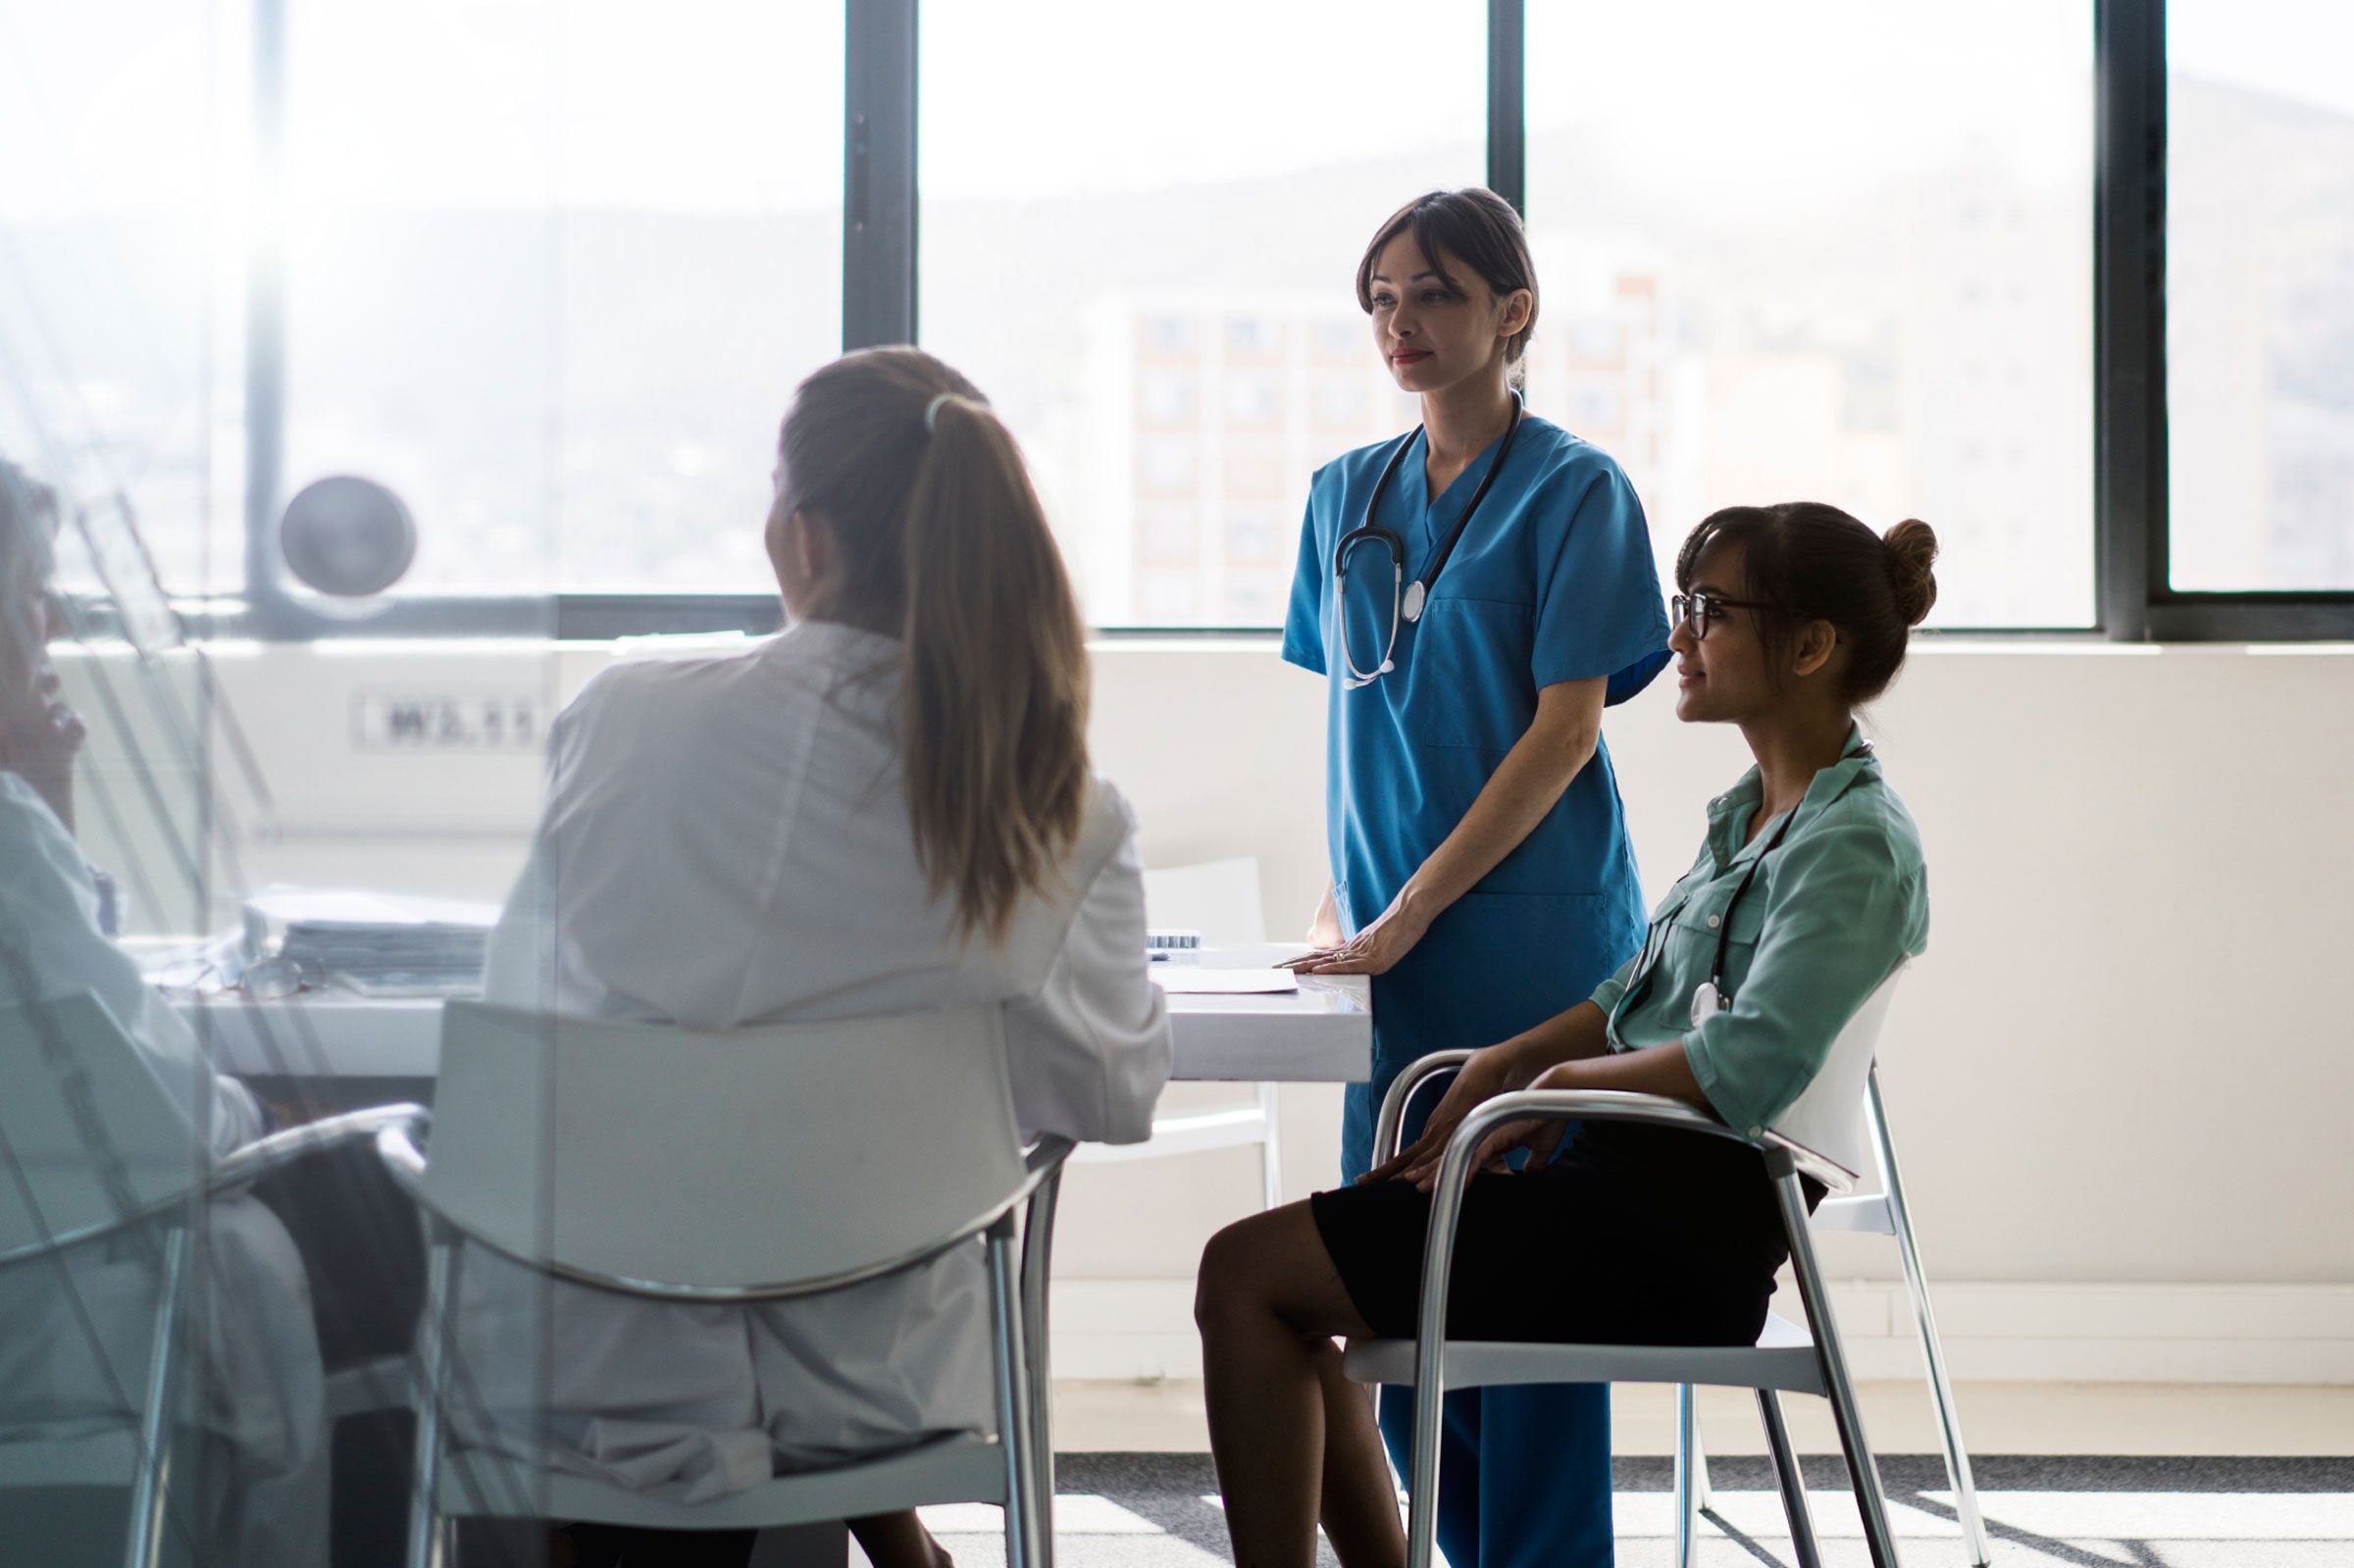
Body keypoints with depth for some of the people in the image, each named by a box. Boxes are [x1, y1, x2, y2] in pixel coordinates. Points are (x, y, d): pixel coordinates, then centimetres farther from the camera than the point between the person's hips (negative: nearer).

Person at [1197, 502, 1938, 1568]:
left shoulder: (1855, 844, -15)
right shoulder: (1753, 815, 14)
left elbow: (1747, 1066, -25)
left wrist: (1561, 1084, -10)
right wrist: (1503, 1066, 7)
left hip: (1677, 1237, -10)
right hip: (1631, 1182, 10)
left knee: (1246, 1273, -10)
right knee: (1276, 1286, 15)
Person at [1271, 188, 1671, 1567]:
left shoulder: (1574, 491, -4)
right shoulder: (1348, 496, 13)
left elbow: (1568, 724, -10)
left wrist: (1412, 912, -14)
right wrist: (1342, 900, 8)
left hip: (1533, 929, -5)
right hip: (1393, 937, 6)